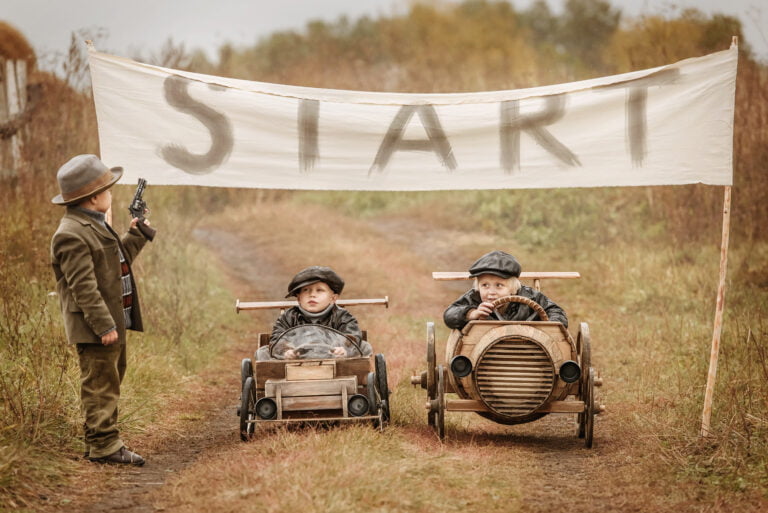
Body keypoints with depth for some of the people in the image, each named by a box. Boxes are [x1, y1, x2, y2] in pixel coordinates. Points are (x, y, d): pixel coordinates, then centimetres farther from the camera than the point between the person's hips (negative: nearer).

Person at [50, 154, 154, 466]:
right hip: (95, 329, -11)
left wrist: (135, 235, 25)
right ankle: (103, 446, -1)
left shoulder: (94, 226, 16)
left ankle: (103, 444, 22)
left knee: (109, 384, 15)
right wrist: (104, 326, -24)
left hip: (114, 321, 11)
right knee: (100, 385, -6)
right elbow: (83, 286, -23)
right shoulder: (71, 235, -19)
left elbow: (116, 263, 27)